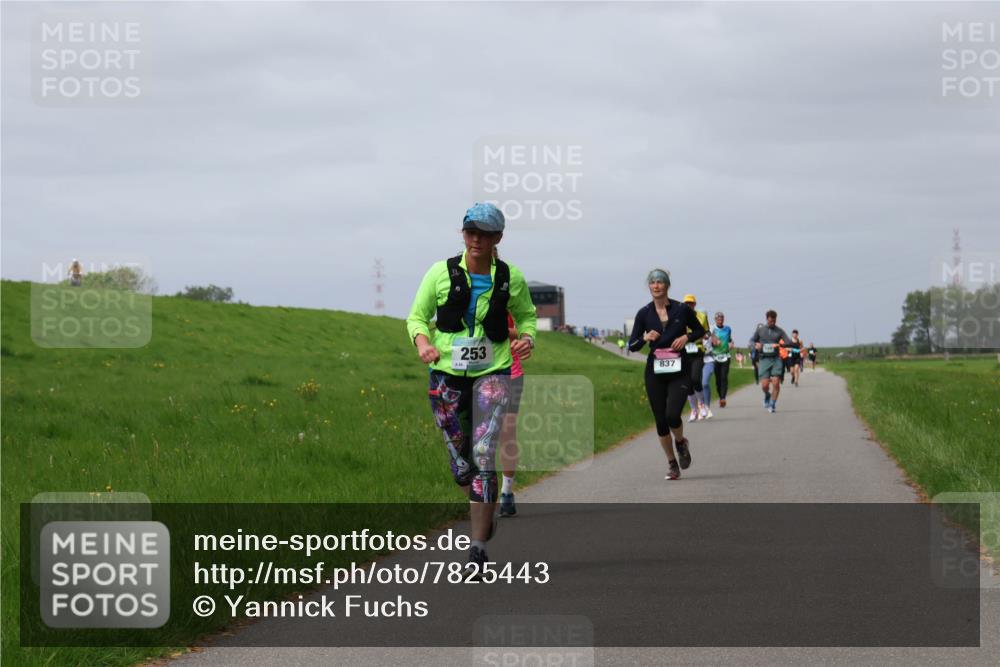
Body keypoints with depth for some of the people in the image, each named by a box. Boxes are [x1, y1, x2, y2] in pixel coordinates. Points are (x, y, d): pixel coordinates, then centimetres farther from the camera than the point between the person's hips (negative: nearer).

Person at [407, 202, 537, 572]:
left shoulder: (511, 278, 0)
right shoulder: (442, 272, -2)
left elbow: (526, 315, 16)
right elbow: (417, 316, 5)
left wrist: (527, 338, -5)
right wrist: (422, 340, -15)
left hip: (492, 374, -1)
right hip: (447, 374, 1)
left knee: (484, 454, -16)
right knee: (460, 462, 7)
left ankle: (478, 546, -13)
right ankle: (485, 513, 38)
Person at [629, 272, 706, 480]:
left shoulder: (681, 310, -2)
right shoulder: (644, 313, 1)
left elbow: (700, 330, 13)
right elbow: (632, 345, 4)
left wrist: (686, 337, -7)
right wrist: (645, 338, -16)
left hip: (680, 370, -2)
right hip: (655, 371, 2)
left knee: (672, 415, -19)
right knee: (660, 420, 2)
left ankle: (681, 443, 15)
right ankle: (672, 464, 19)